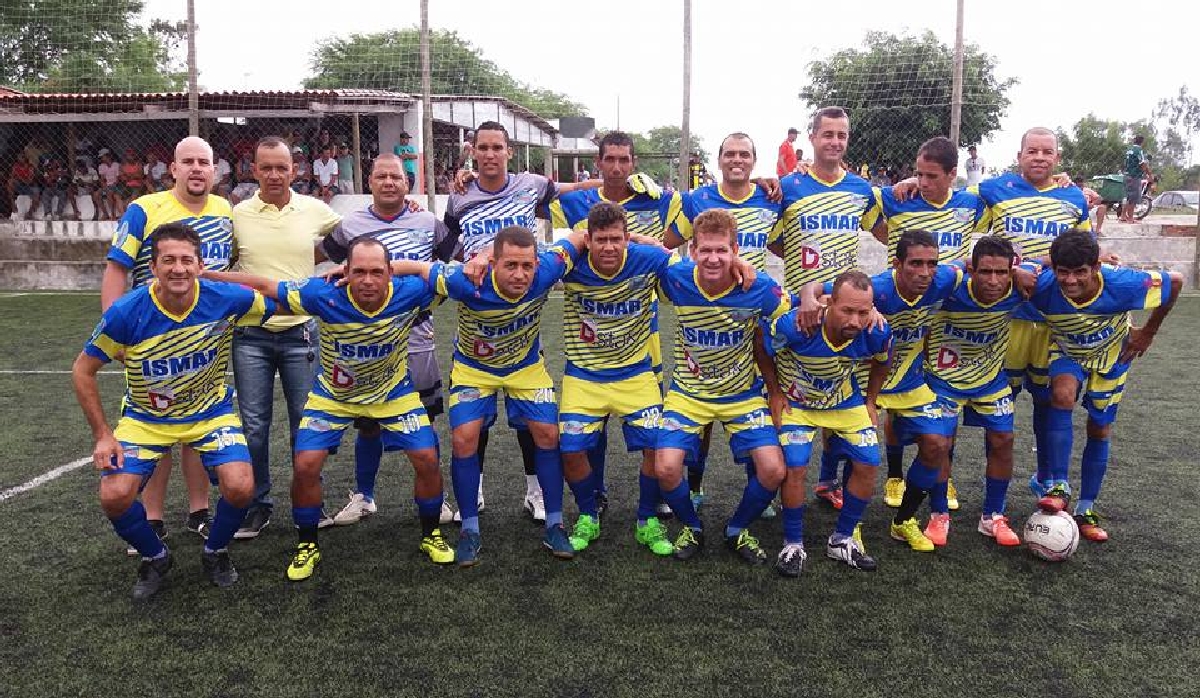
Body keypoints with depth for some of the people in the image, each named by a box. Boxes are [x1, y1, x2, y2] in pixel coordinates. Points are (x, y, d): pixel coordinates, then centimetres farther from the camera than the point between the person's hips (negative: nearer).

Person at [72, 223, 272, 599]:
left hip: (212, 412, 0)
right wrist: (103, 435, -10)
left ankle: (215, 552, 12)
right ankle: (155, 557, 16)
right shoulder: (126, 313, -23)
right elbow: (83, 371, -9)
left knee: (240, 487, -22)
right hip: (145, 418, 0)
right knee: (114, 496, -18)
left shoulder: (226, 299, -22)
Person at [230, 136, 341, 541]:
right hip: (251, 336, 0)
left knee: (306, 423, 7)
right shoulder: (238, 214, 1)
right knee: (254, 425, 5)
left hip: (300, 332, 0)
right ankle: (258, 504, 20)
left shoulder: (315, 210, 0)